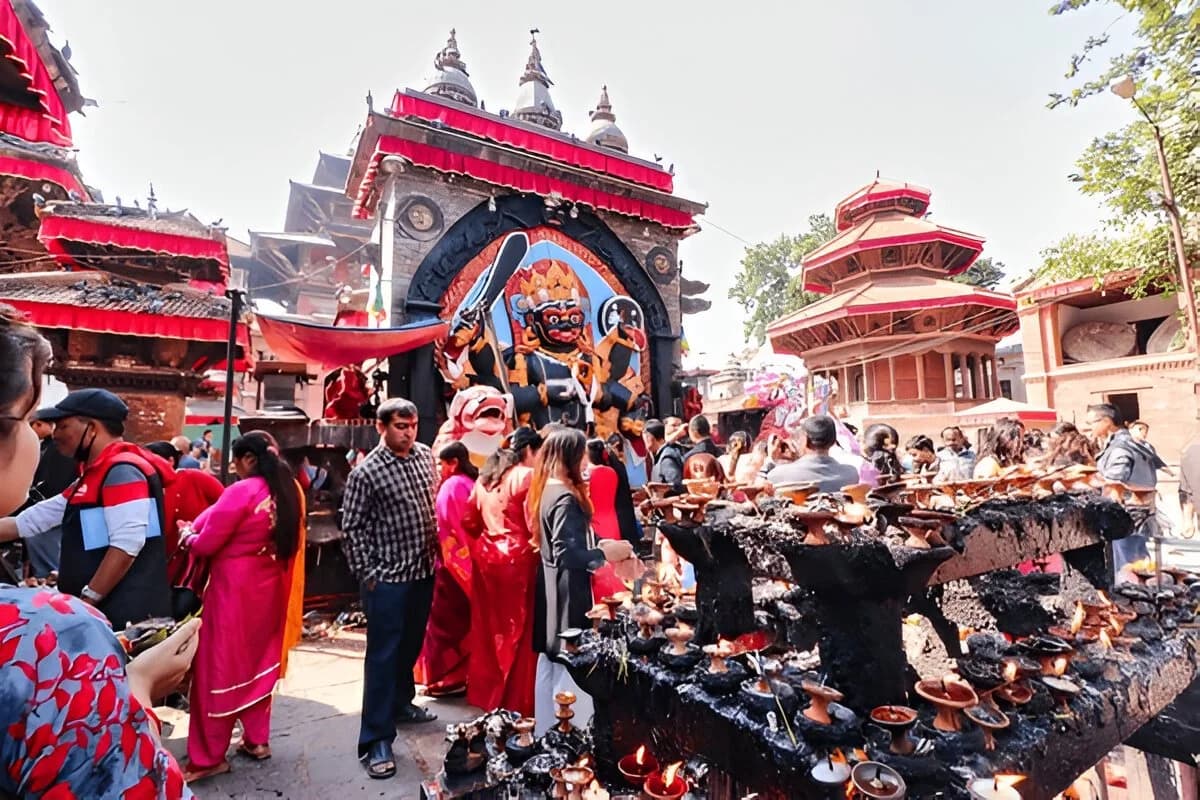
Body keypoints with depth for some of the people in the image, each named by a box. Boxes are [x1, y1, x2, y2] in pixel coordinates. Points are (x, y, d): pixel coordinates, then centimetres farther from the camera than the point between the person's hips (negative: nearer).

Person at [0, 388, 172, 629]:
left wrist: (87, 600, -18)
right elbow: (30, 520, 27)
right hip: (103, 612, 10)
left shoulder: (122, 470, -14)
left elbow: (127, 545, -22)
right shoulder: (95, 476, 19)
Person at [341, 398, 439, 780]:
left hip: (424, 570, 6)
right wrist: (367, 573, -10)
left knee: (411, 645, 21)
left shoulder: (425, 456, 3)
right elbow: (352, 528, -9)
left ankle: (400, 703, 42)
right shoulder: (366, 473, -14)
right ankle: (376, 738, 17)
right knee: (383, 654, 4)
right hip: (387, 578, -6)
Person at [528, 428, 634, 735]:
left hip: (551, 589, 10)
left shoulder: (545, 489, 6)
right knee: (572, 669, 1)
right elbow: (566, 554, -26)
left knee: (550, 665, 19)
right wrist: (605, 554, -16)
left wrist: (599, 544, 7)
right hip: (568, 593, -10)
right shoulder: (566, 497, -22)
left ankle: (546, 735, 33)